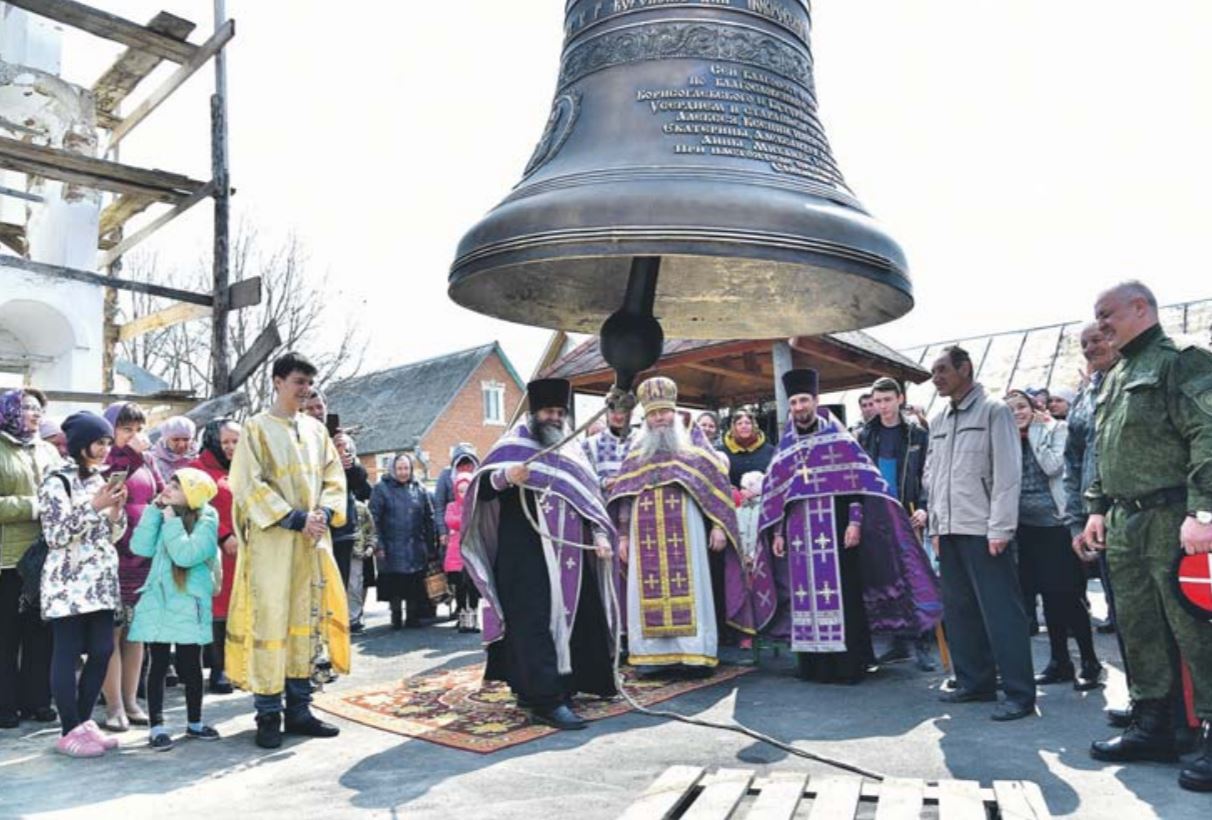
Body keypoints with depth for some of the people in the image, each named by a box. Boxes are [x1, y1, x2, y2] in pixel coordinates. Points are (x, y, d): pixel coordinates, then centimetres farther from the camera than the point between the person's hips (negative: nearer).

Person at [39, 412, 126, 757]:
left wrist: (116, 508, -2)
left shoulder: (102, 480, 14)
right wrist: (94, 506, -19)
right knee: (68, 654, -2)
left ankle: (84, 721, 17)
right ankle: (69, 731, 6)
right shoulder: (57, 482, -6)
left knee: (102, 650, 5)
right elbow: (56, 535, -14)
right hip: (68, 583, -7)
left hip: (101, 581, 7)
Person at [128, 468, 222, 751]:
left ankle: (194, 723, 24)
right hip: (157, 600, 3)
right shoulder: (163, 515, 6)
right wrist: (153, 511, -7)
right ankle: (156, 727, 14)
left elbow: (186, 555, -19)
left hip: (189, 604, -3)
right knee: (158, 665, 5)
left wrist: (171, 522, -13)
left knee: (190, 664, 7)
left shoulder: (206, 520, -7)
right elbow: (141, 547, -6)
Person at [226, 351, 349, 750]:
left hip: (312, 541, 5)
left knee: (308, 619, 7)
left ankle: (299, 709, 17)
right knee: (269, 620, -4)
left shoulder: (316, 430, 14)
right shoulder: (257, 427, -1)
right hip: (271, 541, -5)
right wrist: (295, 518, -16)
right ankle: (268, 715, 7)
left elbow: (334, 478, 13)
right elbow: (249, 485, -9)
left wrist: (323, 513, -7)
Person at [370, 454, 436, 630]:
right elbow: (374, 518, -5)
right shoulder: (382, 488, 0)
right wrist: (378, 545, -11)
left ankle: (413, 617, 17)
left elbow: (429, 519, 11)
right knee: (394, 585, 1)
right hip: (392, 549, -3)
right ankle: (396, 617, 15)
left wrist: (431, 545, 7)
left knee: (415, 586, 5)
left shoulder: (419, 490, 10)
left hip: (416, 548, 3)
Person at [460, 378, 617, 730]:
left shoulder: (572, 452, 17)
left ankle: (537, 686, 19)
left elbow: (590, 497, 18)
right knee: (535, 623, -11)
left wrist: (600, 535, 4)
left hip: (568, 555, 6)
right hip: (527, 555, -6)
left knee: (569, 618, 8)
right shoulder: (512, 446, 1)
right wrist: (505, 477, -31)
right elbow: (482, 488, -9)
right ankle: (546, 699, -10)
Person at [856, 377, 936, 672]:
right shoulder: (865, 436, 8)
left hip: (908, 517, -3)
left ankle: (921, 645, 6)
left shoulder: (918, 435, 1)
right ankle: (899, 643, 16)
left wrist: (923, 508, -14)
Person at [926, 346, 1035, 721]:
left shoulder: (994, 411, -3)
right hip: (949, 531, 7)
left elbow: (1007, 473, -9)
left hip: (984, 531, -7)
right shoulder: (937, 421, 15)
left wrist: (1000, 529, -15)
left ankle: (1020, 693, 3)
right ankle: (975, 682, 21)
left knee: (1001, 611, -4)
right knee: (959, 610, 10)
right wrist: (936, 527, 12)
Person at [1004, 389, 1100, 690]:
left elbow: (1053, 467, -15)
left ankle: (1090, 662, 7)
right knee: (1047, 596, 10)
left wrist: (1034, 432, -11)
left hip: (1053, 521, -4)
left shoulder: (1054, 428, -1)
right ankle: (1059, 661, 18)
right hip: (1024, 524, 4)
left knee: (1066, 594, -5)